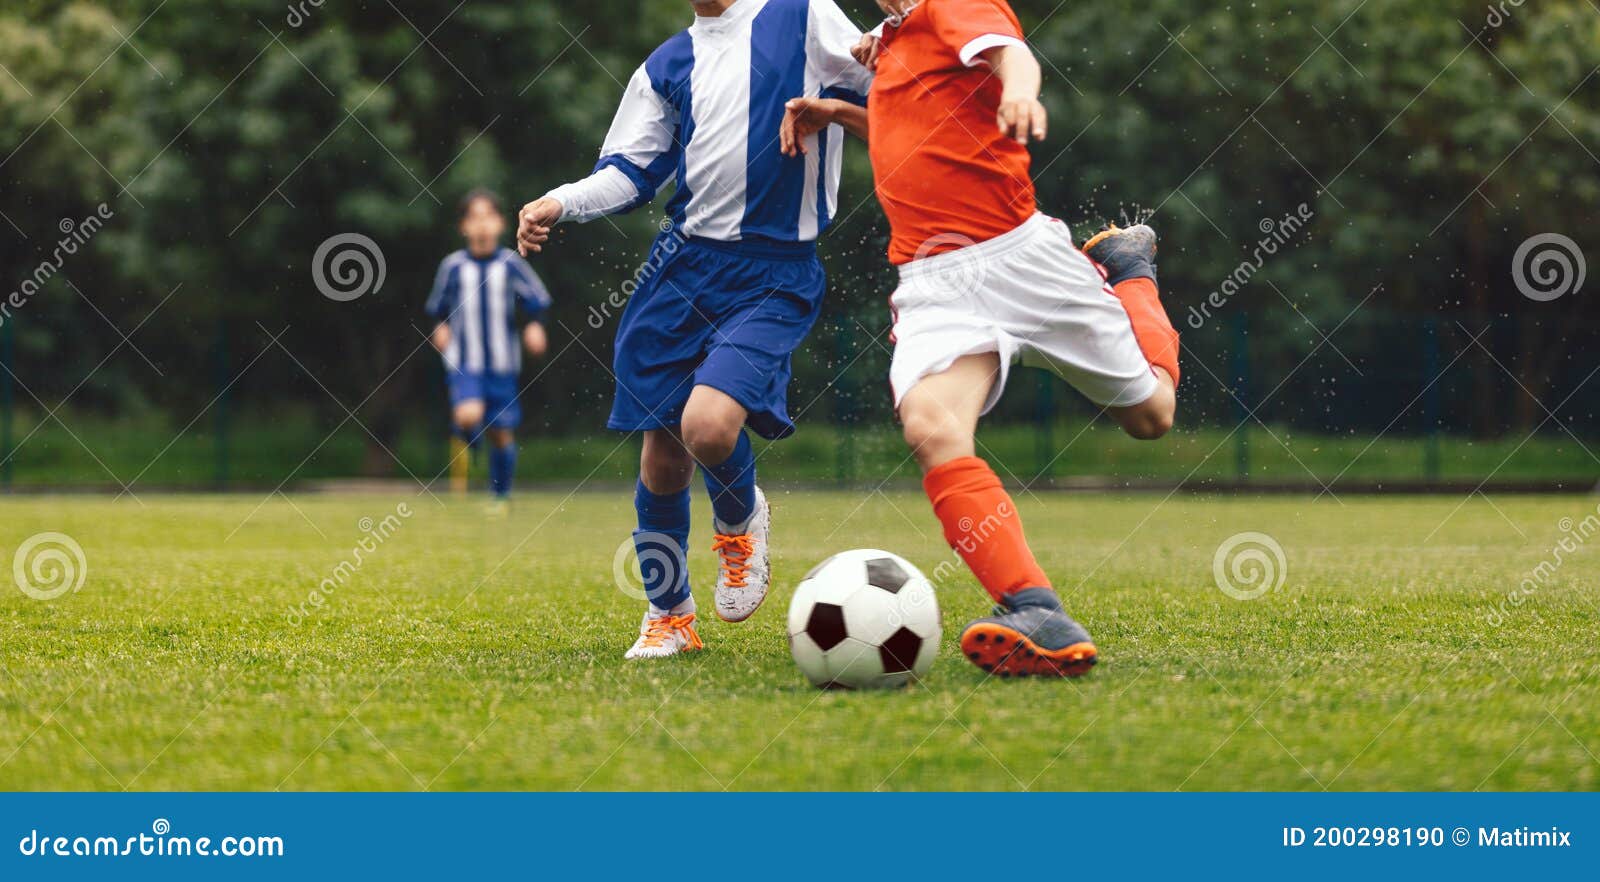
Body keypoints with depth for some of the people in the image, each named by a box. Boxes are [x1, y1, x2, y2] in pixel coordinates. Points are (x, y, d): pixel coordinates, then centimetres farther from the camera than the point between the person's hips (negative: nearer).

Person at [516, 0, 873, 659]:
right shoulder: (667, 66, 15)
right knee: (662, 457, 4)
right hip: (684, 261, 4)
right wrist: (558, 204, -6)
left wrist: (830, 109, -15)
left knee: (708, 423, -24)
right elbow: (629, 173, 11)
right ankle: (668, 617, 23)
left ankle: (740, 522, 10)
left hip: (774, 281, -4)